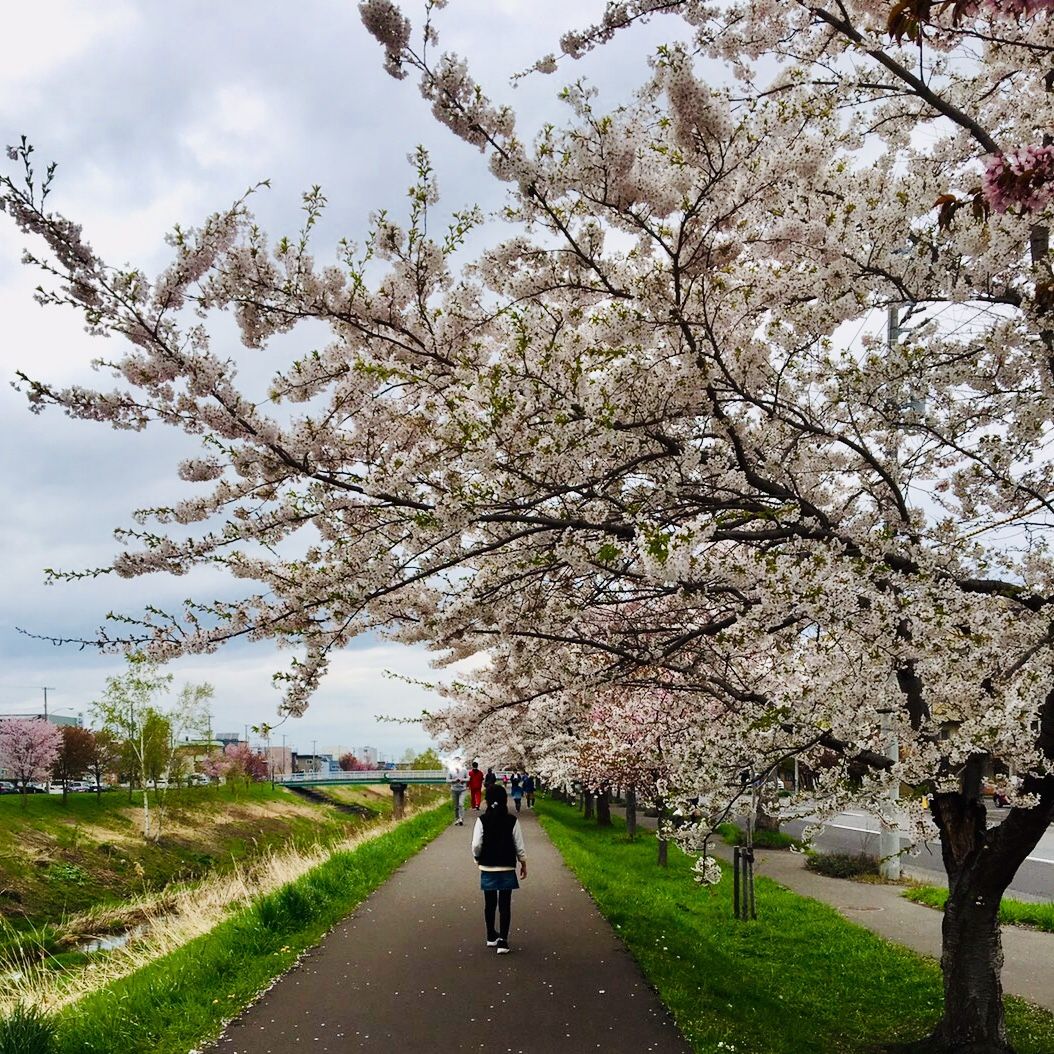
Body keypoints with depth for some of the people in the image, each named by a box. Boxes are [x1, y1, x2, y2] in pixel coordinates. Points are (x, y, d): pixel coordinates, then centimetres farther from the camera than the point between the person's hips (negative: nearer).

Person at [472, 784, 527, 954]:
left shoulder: (482, 820, -9)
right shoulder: (512, 820, -10)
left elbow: (476, 845, -10)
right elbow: (519, 845, -5)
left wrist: (478, 859, 10)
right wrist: (523, 863, 9)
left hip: (487, 868, 1)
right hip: (507, 868, -1)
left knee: (490, 903, 16)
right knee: (505, 905, 3)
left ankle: (491, 937, 29)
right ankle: (502, 941, -3)